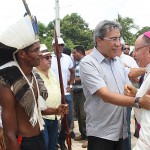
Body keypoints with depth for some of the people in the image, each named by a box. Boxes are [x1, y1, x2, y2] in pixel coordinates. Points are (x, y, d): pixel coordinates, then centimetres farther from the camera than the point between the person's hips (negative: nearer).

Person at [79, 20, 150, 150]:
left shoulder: (118, 61, 9)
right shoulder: (88, 63, -14)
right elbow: (105, 95, -25)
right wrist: (138, 102, -35)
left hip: (121, 130, 6)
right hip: (101, 133, -6)